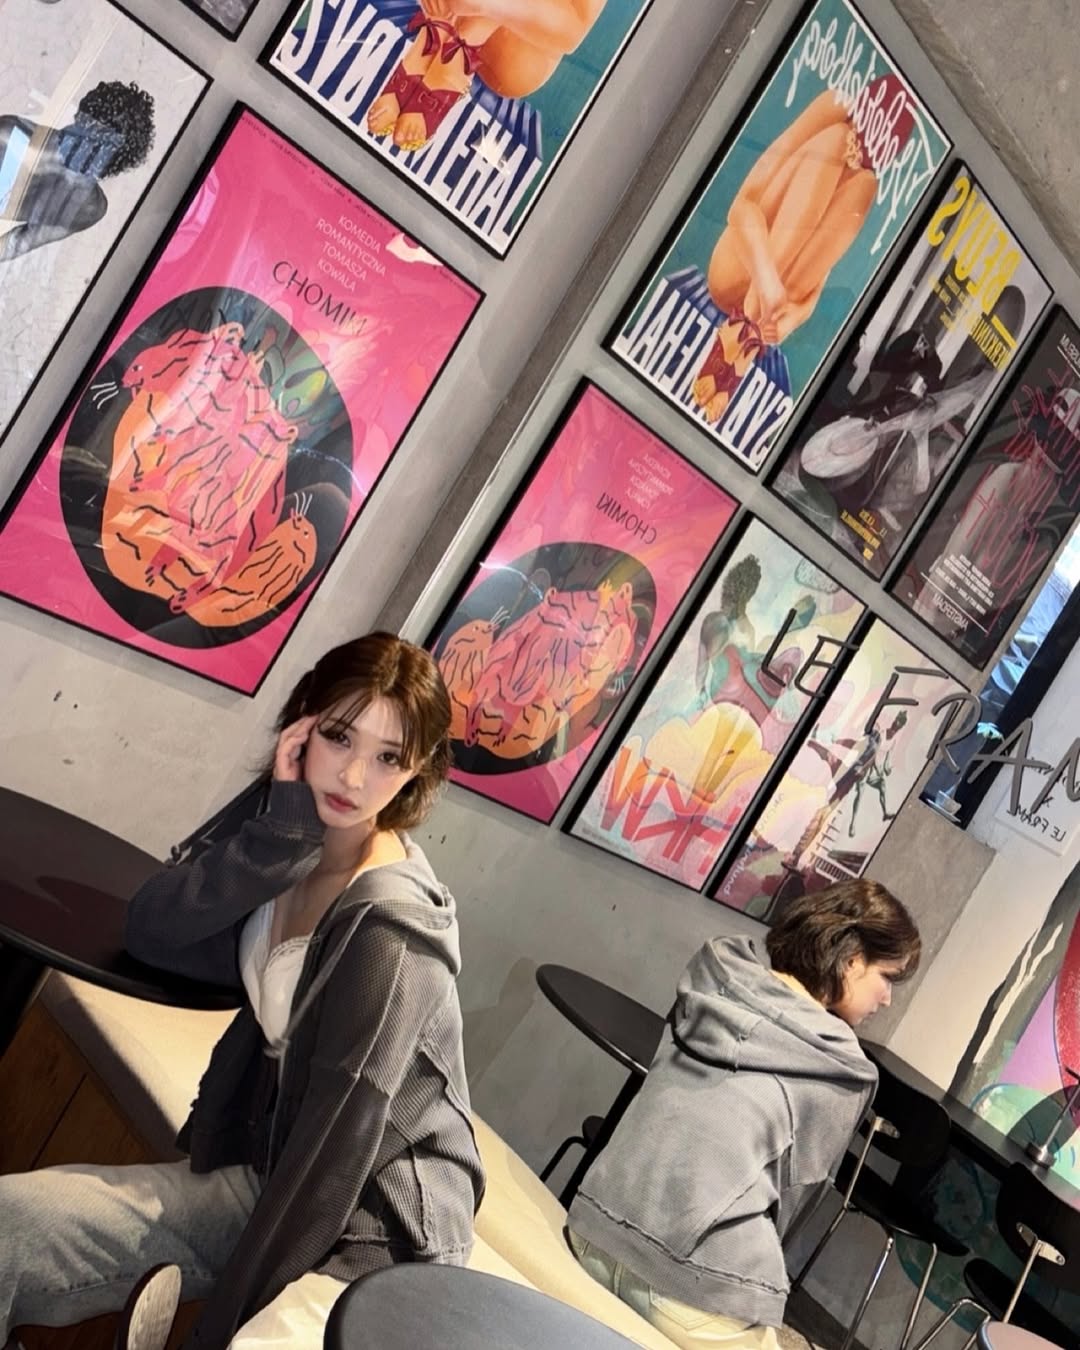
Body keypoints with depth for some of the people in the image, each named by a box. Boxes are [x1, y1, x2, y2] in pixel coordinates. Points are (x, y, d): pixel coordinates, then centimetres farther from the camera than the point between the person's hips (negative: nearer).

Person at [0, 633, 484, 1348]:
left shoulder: (392, 927, -23)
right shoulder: (294, 841, -1)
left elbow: (341, 1133, -22)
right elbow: (151, 930, -10)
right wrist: (283, 827, -21)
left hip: (373, 1229, -6)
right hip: (266, 1174, 7)